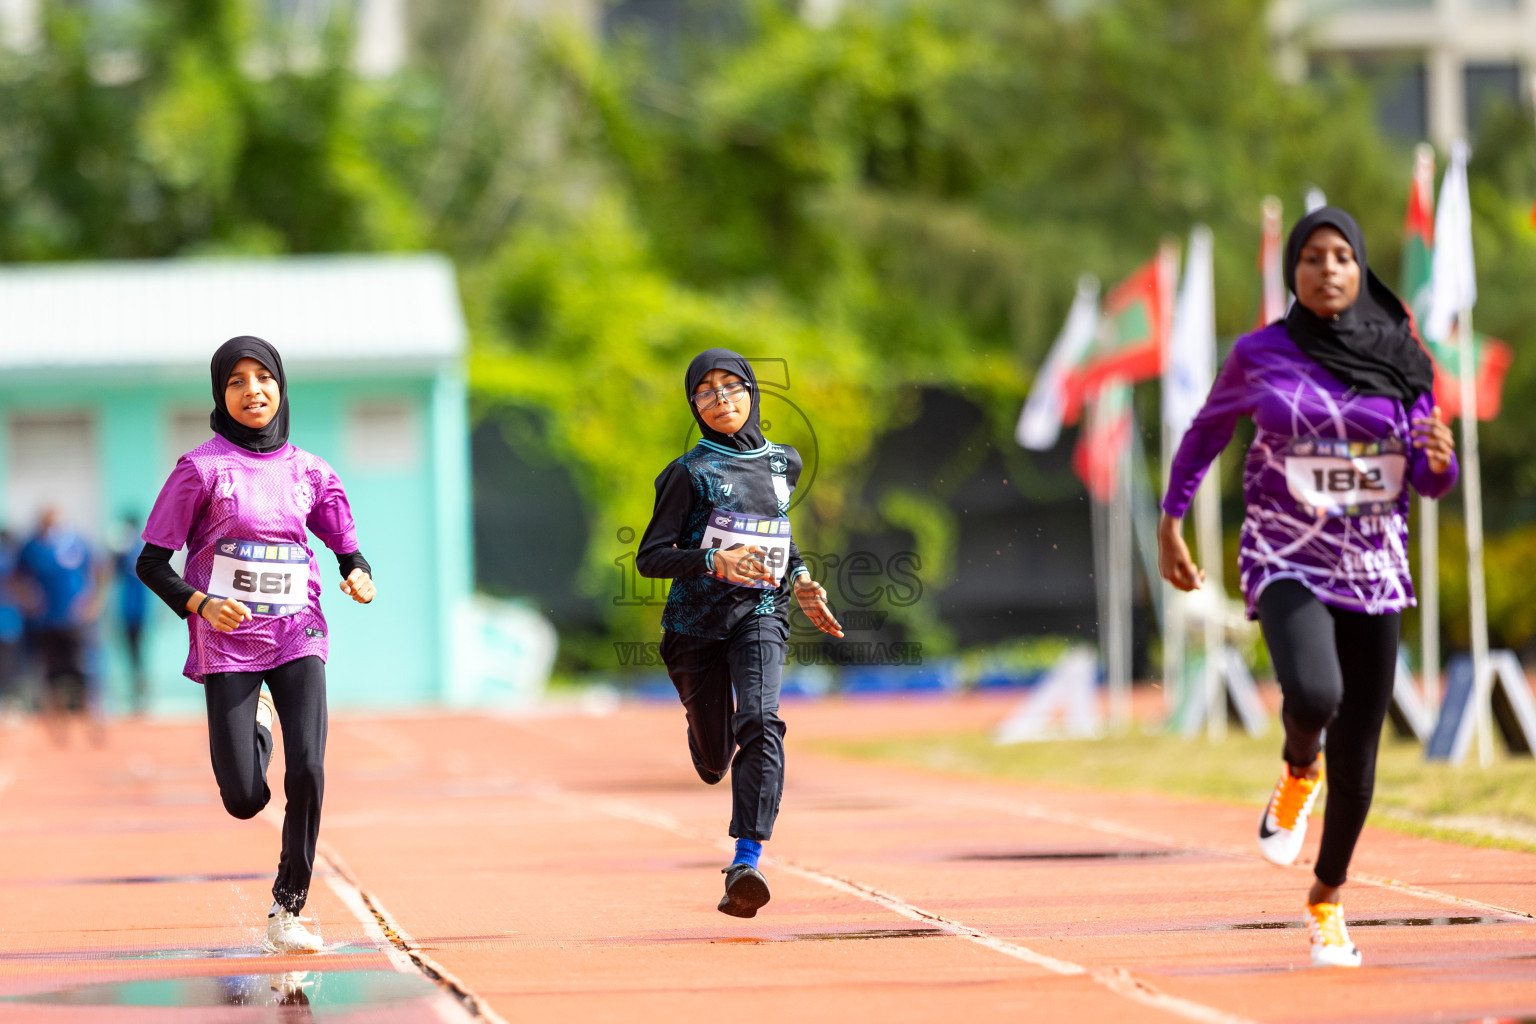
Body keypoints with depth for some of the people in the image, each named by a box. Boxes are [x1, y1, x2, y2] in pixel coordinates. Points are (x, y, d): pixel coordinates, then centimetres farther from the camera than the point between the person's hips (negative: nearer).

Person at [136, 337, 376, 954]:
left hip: (298, 637, 2)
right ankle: (255, 724, 31)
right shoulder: (201, 469, -4)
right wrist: (199, 605, -18)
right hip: (228, 643, -2)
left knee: (307, 774, -17)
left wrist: (357, 574, -7)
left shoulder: (309, 472, 7)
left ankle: (287, 912, -3)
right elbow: (151, 562, -2)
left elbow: (348, 550, 16)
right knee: (245, 800, -6)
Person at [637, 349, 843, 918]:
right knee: (713, 762, 9)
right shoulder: (691, 473, -5)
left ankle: (746, 862, -33)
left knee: (760, 721, -26)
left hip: (761, 614, 1)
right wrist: (714, 561, -23)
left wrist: (799, 581, 15)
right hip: (698, 620, -1)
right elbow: (649, 558, -8)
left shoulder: (783, 463, 8)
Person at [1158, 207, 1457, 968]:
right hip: (1287, 562, -2)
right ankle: (1299, 773, 4)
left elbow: (1428, 482, 4)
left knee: (1357, 759, 6)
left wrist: (1440, 459, -19)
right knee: (1313, 695, -33)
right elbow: (1207, 430, 14)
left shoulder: (1399, 360, 1)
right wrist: (1170, 525, 11)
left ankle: (1326, 899, 31)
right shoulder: (1260, 354, -2)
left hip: (1373, 568, 3)